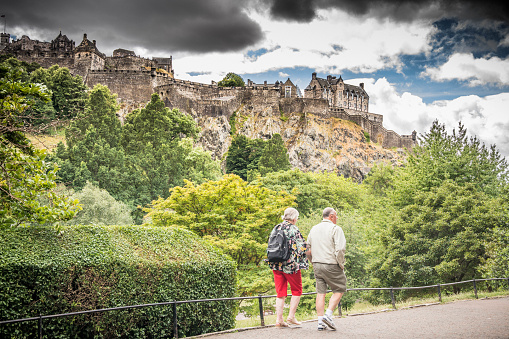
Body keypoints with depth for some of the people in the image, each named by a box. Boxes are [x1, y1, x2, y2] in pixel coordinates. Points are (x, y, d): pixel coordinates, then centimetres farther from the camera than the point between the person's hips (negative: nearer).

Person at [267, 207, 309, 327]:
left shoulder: (276, 228, 10)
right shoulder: (294, 230, -10)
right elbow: (301, 248, -13)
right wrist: (302, 263, 2)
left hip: (276, 265, 6)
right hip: (290, 265, -6)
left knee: (280, 293, 9)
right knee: (296, 290, 11)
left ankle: (279, 319, 5)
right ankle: (291, 316, 8)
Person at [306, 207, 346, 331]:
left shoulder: (314, 229, 15)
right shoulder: (335, 229, -7)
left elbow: (308, 250, 17)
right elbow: (340, 249, -17)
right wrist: (341, 265, -6)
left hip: (317, 265, 6)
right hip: (331, 265, -6)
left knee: (321, 292, 7)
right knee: (339, 289, 8)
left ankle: (320, 322, 5)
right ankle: (328, 314, -4)